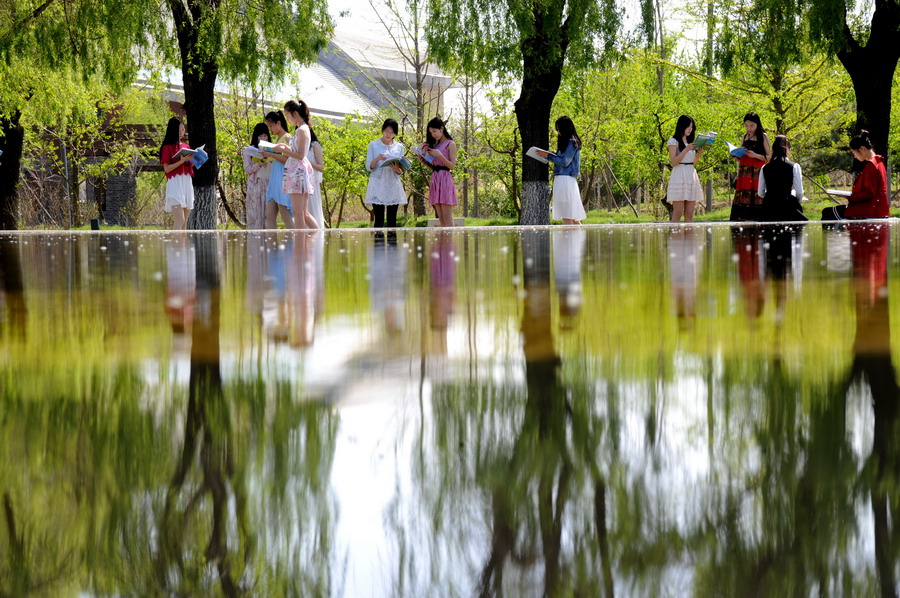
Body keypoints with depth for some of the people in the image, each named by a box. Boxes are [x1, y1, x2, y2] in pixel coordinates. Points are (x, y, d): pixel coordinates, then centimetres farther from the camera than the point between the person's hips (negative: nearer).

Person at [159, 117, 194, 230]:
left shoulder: (186, 146, 17)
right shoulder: (167, 147, -1)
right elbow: (167, 169, -8)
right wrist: (181, 161, -18)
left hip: (187, 183, 7)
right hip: (175, 183, -7)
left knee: (185, 222, 4)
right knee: (180, 220, -20)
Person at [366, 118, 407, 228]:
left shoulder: (399, 147, 11)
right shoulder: (374, 145, 5)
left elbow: (401, 172, 10)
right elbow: (368, 167, 2)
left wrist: (397, 168, -13)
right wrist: (377, 159, -18)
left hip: (393, 185, 2)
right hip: (378, 185, -2)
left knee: (392, 220, 1)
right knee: (379, 220, -8)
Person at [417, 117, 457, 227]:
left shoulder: (450, 144, -1)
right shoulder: (435, 145, 18)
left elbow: (452, 165, -8)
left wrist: (440, 155, -17)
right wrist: (424, 162, 2)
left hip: (445, 179, -7)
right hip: (435, 179, 7)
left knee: (447, 218, -10)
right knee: (441, 219, 4)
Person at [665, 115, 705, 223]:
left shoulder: (690, 141, 19)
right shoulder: (673, 141, 0)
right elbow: (673, 162, -10)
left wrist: (699, 153, 1)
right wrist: (686, 149, -17)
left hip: (692, 176, 6)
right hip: (679, 176, -6)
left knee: (689, 214, 1)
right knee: (677, 213, -10)